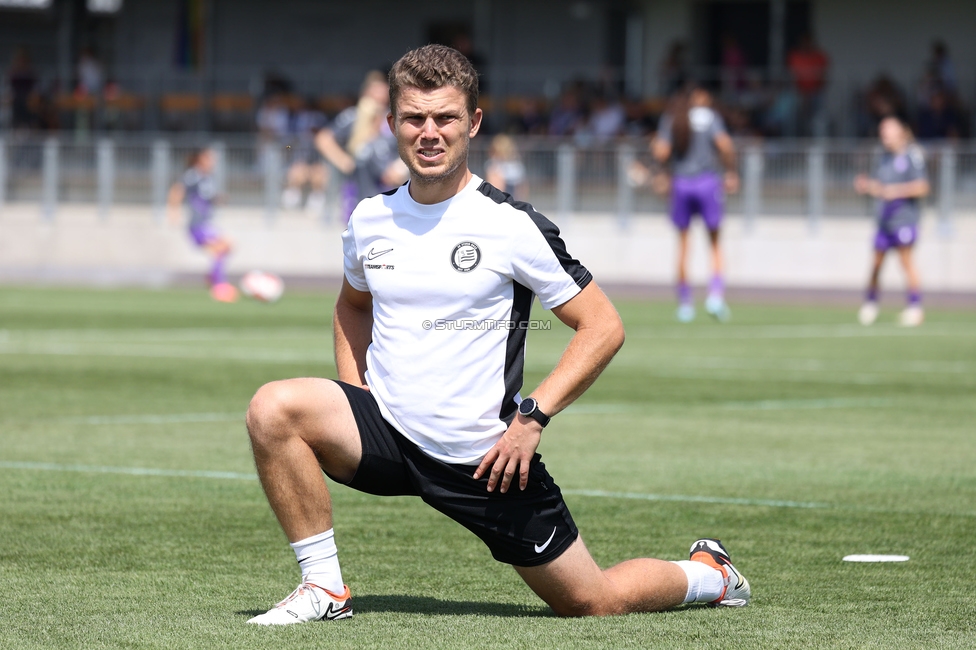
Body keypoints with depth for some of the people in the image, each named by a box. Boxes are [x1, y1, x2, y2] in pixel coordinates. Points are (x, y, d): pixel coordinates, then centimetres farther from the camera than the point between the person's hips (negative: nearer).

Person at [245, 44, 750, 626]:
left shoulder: (512, 225, -10)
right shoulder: (370, 219, 3)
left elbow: (604, 327, -6)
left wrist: (533, 417, -15)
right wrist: (353, 400, 9)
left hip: (486, 459, -3)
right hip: (388, 431, 4)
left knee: (593, 602, 1)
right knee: (274, 409, -23)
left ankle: (708, 574, 33)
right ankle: (326, 589, -12)